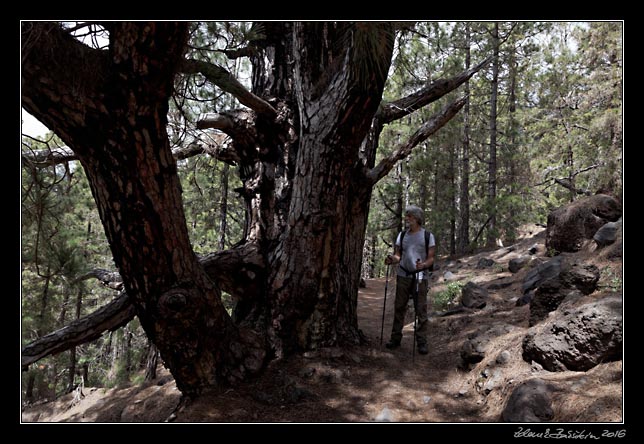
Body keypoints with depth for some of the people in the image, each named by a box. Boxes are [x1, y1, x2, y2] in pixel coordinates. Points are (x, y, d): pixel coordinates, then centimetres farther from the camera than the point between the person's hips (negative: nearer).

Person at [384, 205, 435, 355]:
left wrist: (423, 265, -24)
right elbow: (398, 255, 9)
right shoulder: (402, 235, 10)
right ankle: (395, 338, 15)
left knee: (421, 310, -1)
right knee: (399, 308, 5)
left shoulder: (428, 236, 0)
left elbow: (431, 258, -3)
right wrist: (392, 259, -14)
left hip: (420, 277, -3)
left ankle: (422, 342, 6)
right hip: (403, 275, 3)